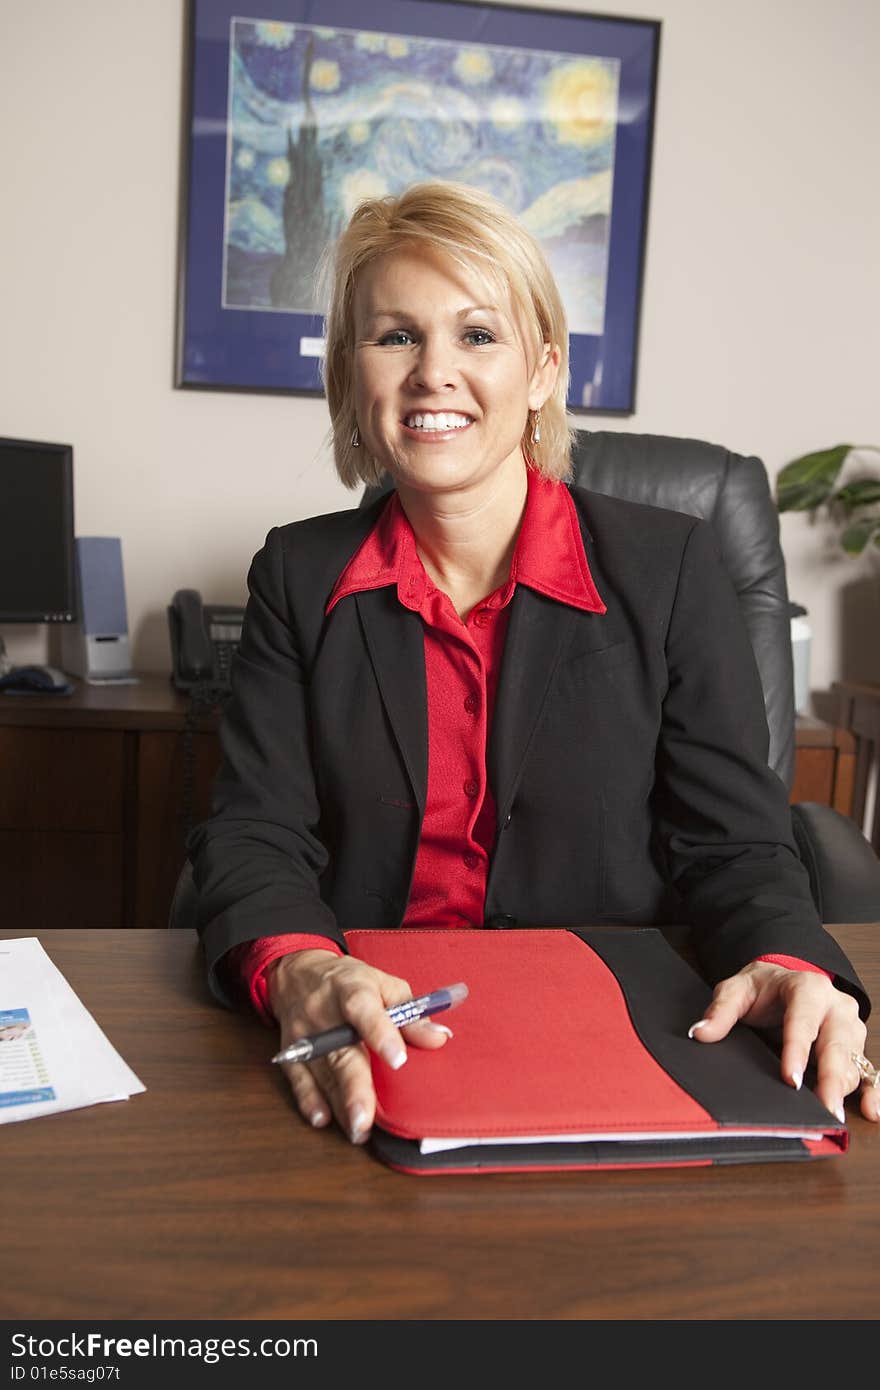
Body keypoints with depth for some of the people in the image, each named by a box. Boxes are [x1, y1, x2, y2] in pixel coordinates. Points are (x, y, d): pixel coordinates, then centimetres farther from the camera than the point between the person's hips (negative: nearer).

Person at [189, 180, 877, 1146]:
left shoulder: (669, 569, 0)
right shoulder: (299, 576, 4)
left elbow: (729, 839, -2)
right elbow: (255, 832, -4)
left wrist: (784, 962, -25)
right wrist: (298, 969, -27)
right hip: (367, 1048, 0)